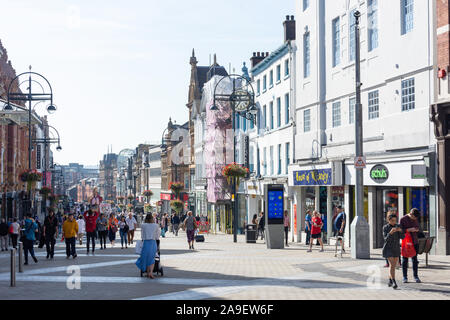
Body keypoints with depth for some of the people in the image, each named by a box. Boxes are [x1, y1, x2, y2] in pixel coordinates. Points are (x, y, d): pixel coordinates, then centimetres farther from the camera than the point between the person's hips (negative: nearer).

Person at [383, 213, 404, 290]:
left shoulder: (398, 227, 2)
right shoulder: (385, 228, -9)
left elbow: (402, 237, -5)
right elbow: (386, 239, -17)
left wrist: (400, 231, -24)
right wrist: (390, 232, -34)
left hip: (396, 248, 5)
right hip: (388, 248, -5)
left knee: (393, 265, 11)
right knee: (392, 264, -16)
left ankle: (390, 280, 29)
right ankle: (394, 282, -19)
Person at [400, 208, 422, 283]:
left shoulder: (416, 219, 9)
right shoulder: (403, 219, -6)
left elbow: (418, 228, 18)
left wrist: (417, 229, -6)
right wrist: (409, 229, -21)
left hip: (415, 242, 4)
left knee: (415, 259, 3)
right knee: (405, 260, 1)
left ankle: (416, 276, 8)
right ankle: (405, 277, 7)